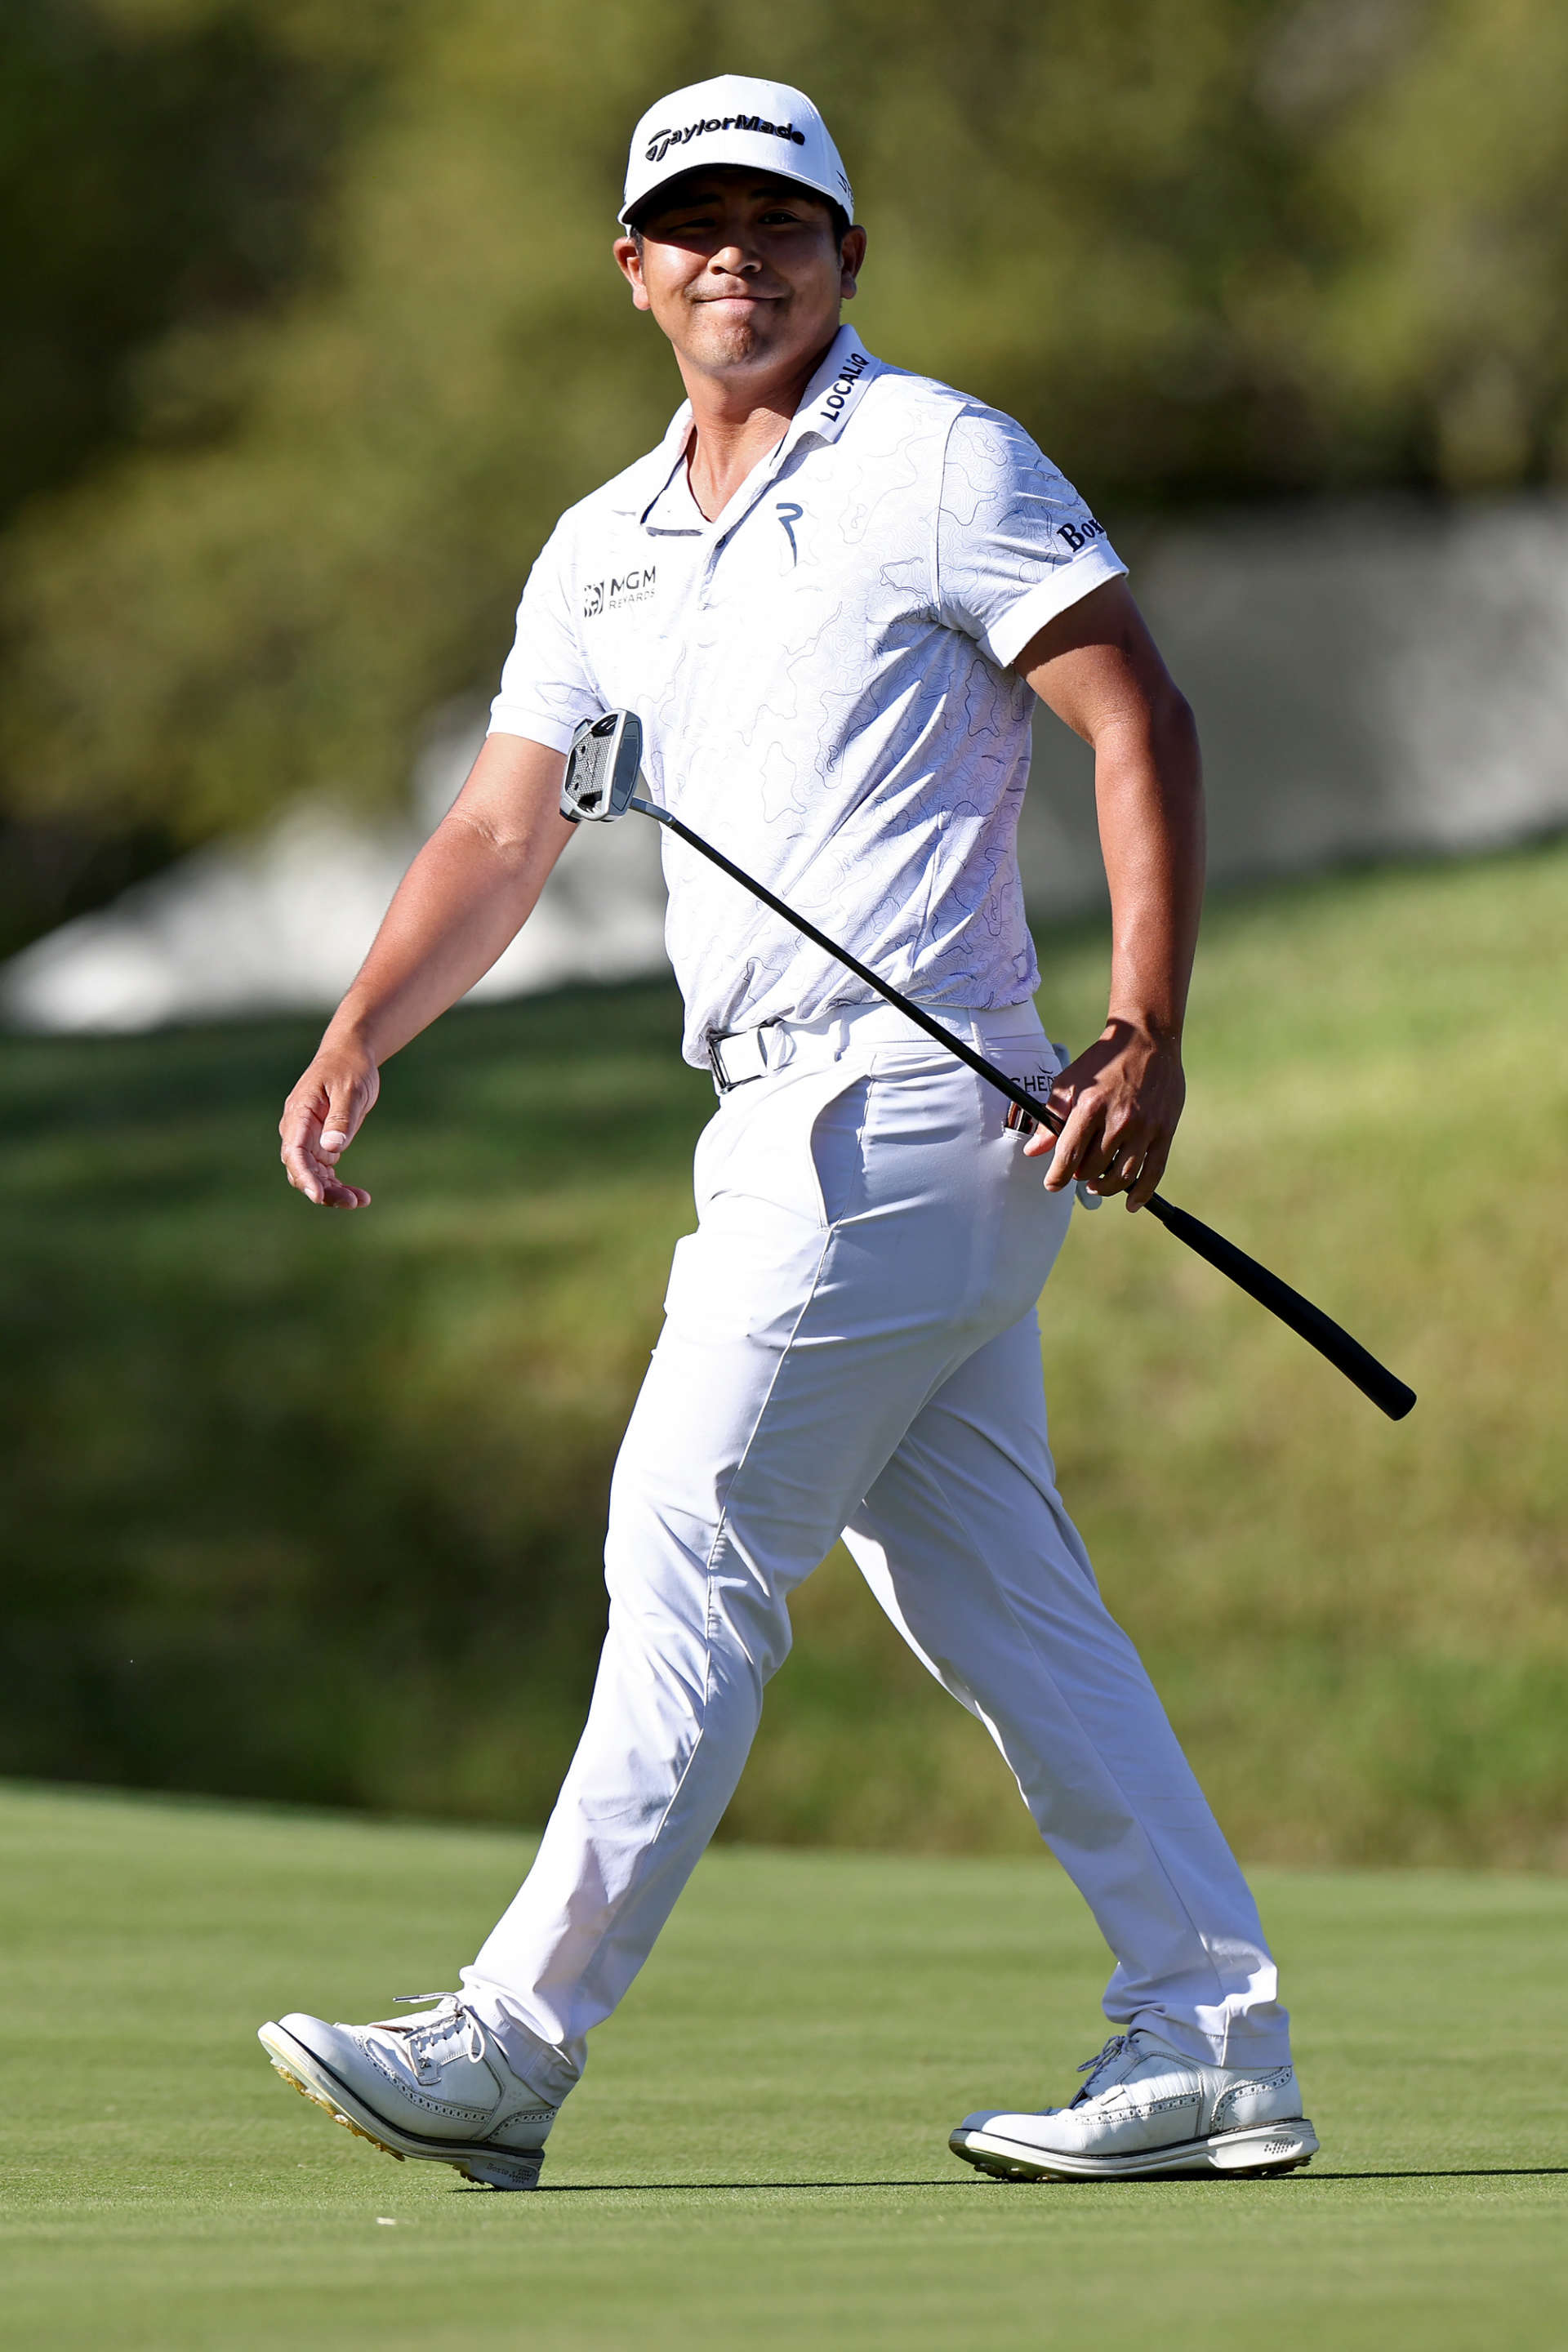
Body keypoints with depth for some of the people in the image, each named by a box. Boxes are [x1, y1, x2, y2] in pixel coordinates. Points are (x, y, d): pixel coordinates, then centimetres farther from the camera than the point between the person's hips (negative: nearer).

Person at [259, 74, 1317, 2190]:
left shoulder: (939, 464, -4)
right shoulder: (605, 551, 18)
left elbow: (1141, 723, -8)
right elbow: (503, 831, 18)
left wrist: (1149, 1031, -17)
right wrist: (362, 1037, 2)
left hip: (904, 1113, -8)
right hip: (787, 1122, 8)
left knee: (692, 1550, -9)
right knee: (995, 1597, 7)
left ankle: (514, 2051, -7)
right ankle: (1217, 2043, 10)